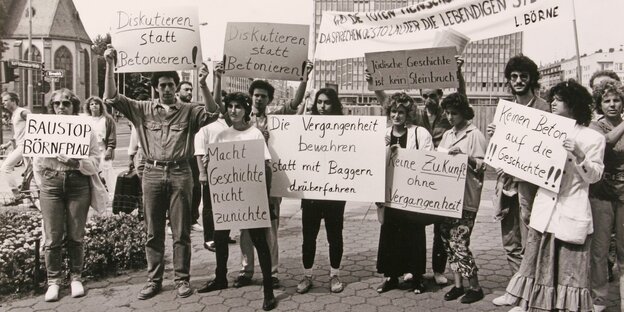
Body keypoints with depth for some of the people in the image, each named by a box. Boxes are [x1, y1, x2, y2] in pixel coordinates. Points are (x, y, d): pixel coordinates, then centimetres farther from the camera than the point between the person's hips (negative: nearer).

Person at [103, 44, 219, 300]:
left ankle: (182, 279, 16)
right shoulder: (143, 110, 7)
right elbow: (111, 98, 1)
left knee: (181, 232, 5)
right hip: (152, 173, 2)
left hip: (180, 174, -1)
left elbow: (212, 114, -13)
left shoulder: (188, 111, 4)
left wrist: (203, 85, -25)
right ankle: (153, 280, 20)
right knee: (153, 232, 9)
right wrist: (110, 65, -8)